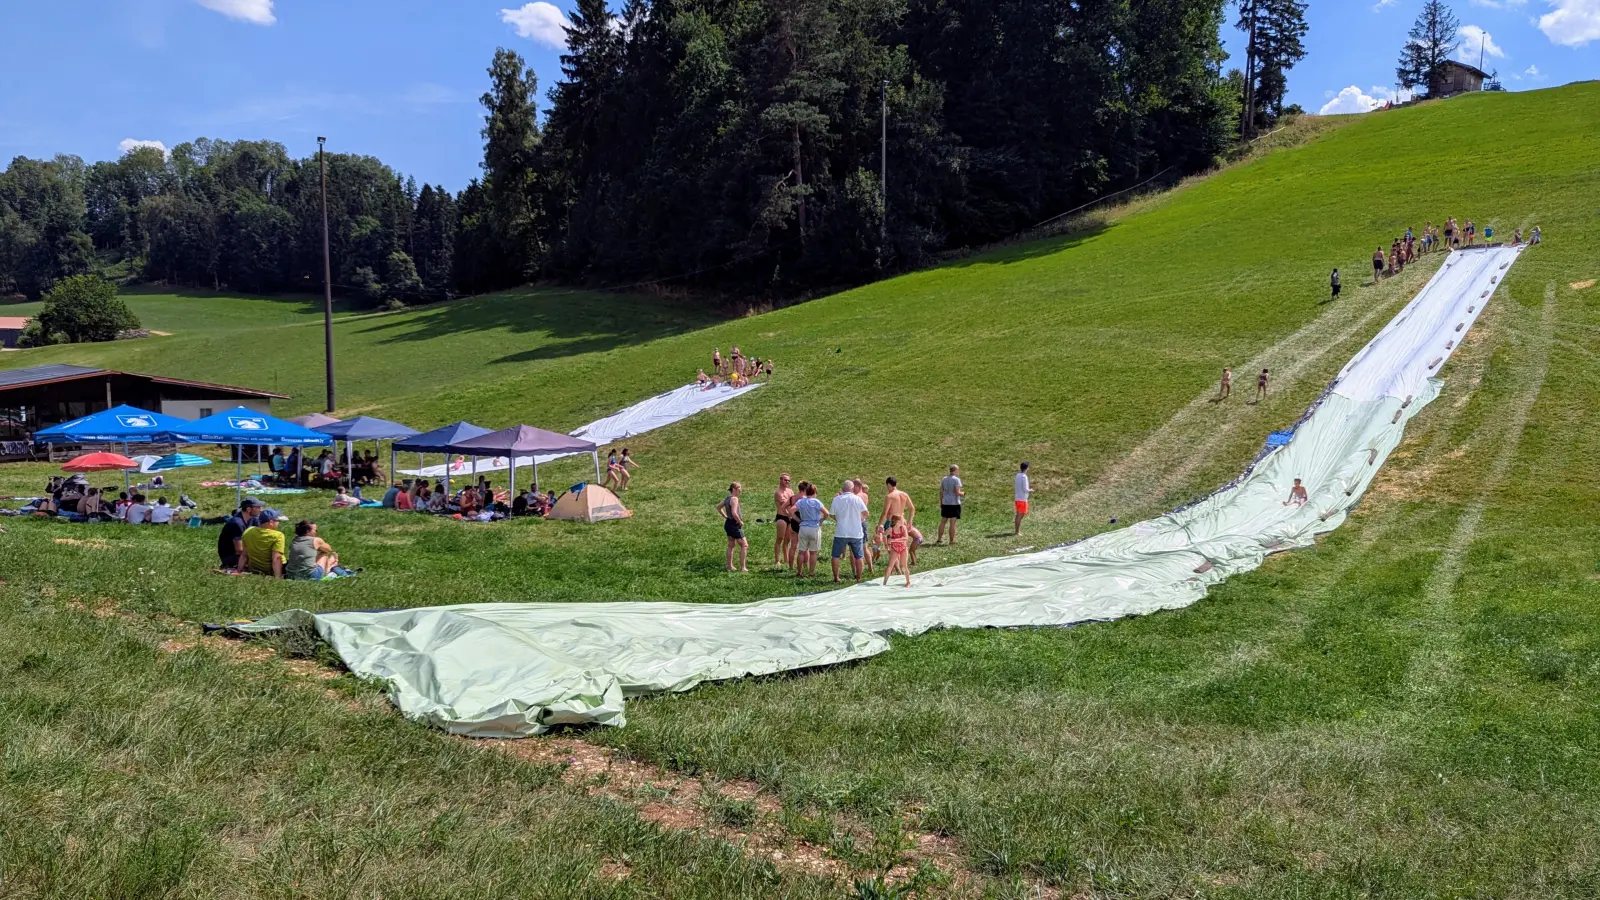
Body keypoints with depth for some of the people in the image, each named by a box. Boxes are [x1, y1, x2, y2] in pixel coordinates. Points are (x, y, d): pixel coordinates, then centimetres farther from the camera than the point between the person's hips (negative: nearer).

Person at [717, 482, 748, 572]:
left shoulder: (727, 498, 9)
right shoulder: (734, 499, -20)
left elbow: (718, 507, 24)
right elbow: (734, 513, -31)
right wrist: (740, 521, -16)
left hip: (728, 523, 10)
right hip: (734, 525, -10)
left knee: (731, 545, 20)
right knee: (744, 545, -4)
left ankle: (730, 566, 27)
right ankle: (742, 568, -4)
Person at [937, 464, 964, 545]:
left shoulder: (943, 479, 7)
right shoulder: (956, 479, -12)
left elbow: (940, 492, 10)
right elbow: (957, 492, -17)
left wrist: (941, 502, 18)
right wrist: (963, 493, 3)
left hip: (945, 503, 6)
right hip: (954, 503, -6)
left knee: (943, 521, 13)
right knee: (952, 523, -1)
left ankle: (939, 539, 16)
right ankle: (951, 541, 4)